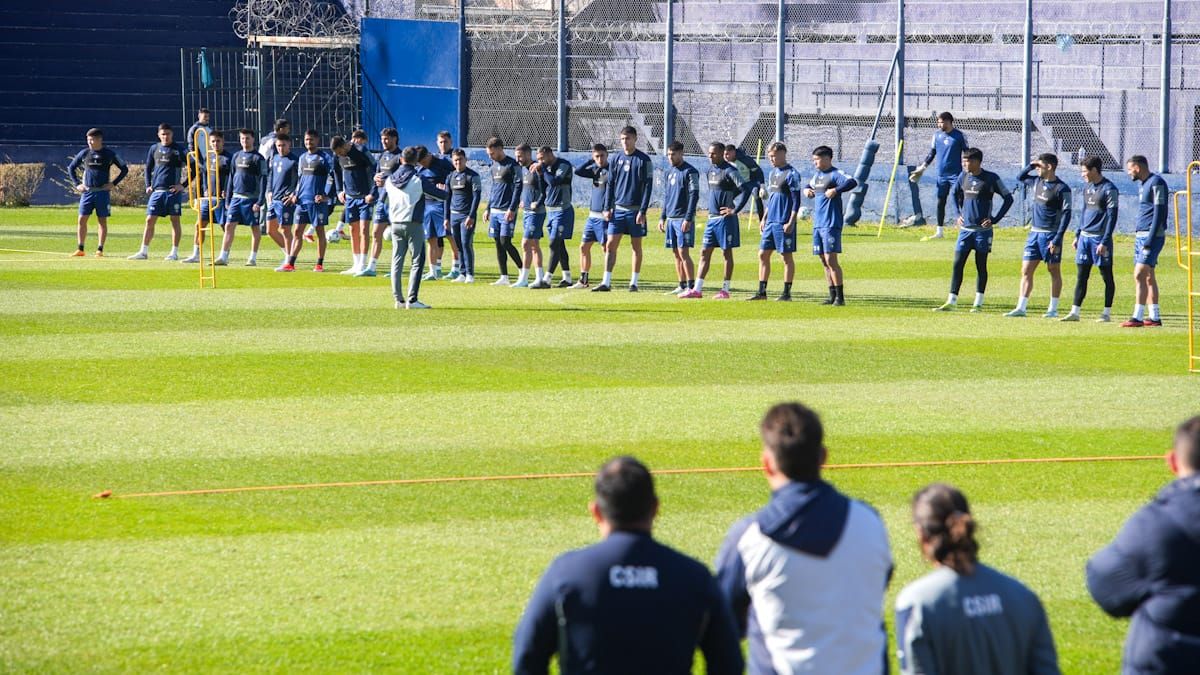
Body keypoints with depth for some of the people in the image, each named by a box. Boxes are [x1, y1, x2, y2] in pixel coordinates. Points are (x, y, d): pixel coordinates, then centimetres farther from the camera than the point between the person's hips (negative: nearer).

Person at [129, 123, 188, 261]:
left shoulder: (179, 149, -2)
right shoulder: (154, 149, 11)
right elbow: (148, 168, 21)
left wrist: (183, 185, -8)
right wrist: (148, 185, 10)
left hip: (173, 191, -4)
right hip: (157, 191, 4)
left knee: (175, 220, 0)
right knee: (150, 220, 1)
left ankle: (174, 252, 6)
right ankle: (144, 251, 4)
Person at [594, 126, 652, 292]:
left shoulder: (643, 160, -4)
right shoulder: (617, 158, 8)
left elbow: (647, 186, -7)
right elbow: (611, 184, 12)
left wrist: (642, 211, -13)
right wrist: (607, 208, 5)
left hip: (635, 210, -4)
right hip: (618, 209, 4)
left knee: (636, 246, 4)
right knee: (610, 245, -3)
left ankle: (634, 282, 11)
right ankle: (606, 282, -2)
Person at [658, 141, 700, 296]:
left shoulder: (690, 172, -7)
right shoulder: (668, 172, 15)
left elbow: (694, 196, -12)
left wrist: (688, 219, -17)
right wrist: (663, 217, 16)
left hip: (683, 219, -7)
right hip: (671, 218, 7)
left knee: (683, 253, -10)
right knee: (676, 254, 8)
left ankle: (691, 286, -8)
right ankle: (682, 286, 13)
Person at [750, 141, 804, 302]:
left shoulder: (792, 174, -9)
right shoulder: (773, 173, 15)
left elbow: (796, 201, -12)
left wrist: (791, 222, -18)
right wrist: (764, 219, 19)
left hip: (784, 223, -8)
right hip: (770, 222, 8)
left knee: (787, 256, -1)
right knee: (763, 254, 6)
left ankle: (787, 293, 3)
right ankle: (762, 292, 10)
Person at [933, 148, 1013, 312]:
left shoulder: (991, 179, -10)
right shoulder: (963, 177, 4)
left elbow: (1008, 198, -6)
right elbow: (956, 194, 23)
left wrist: (994, 219, -10)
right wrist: (958, 214, 12)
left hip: (982, 229, -4)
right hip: (965, 229, 4)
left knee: (981, 265, 3)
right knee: (957, 264, 0)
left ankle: (978, 303, 10)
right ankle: (951, 302, 2)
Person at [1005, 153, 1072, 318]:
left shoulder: (1061, 189, -12)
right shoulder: (1037, 181, 9)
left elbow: (1066, 215, -14)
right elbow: (1020, 178, 27)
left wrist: (1057, 239, -20)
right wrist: (1031, 165, 8)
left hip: (1051, 235, -7)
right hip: (1035, 233, 7)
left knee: (1054, 271, 3)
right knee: (1026, 271, 3)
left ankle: (1053, 309, 9)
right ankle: (1021, 308, 4)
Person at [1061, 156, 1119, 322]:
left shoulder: (1109, 189, -10)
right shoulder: (1087, 187, 13)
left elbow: (1112, 217, -13)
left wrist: (1104, 242, -17)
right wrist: (1078, 235, 17)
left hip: (1100, 238, -7)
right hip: (1085, 237, 7)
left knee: (1107, 276, 2)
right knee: (1081, 276, 5)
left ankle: (1107, 313, 7)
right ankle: (1075, 312, 6)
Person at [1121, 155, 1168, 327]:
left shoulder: (1156, 183, -13)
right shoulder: (1144, 184, 17)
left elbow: (1159, 212, -18)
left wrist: (1150, 240, -22)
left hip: (1152, 236, -10)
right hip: (1140, 236, 10)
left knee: (1140, 275, -15)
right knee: (1148, 277, 11)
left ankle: (1137, 317, -17)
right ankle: (1154, 317, 15)